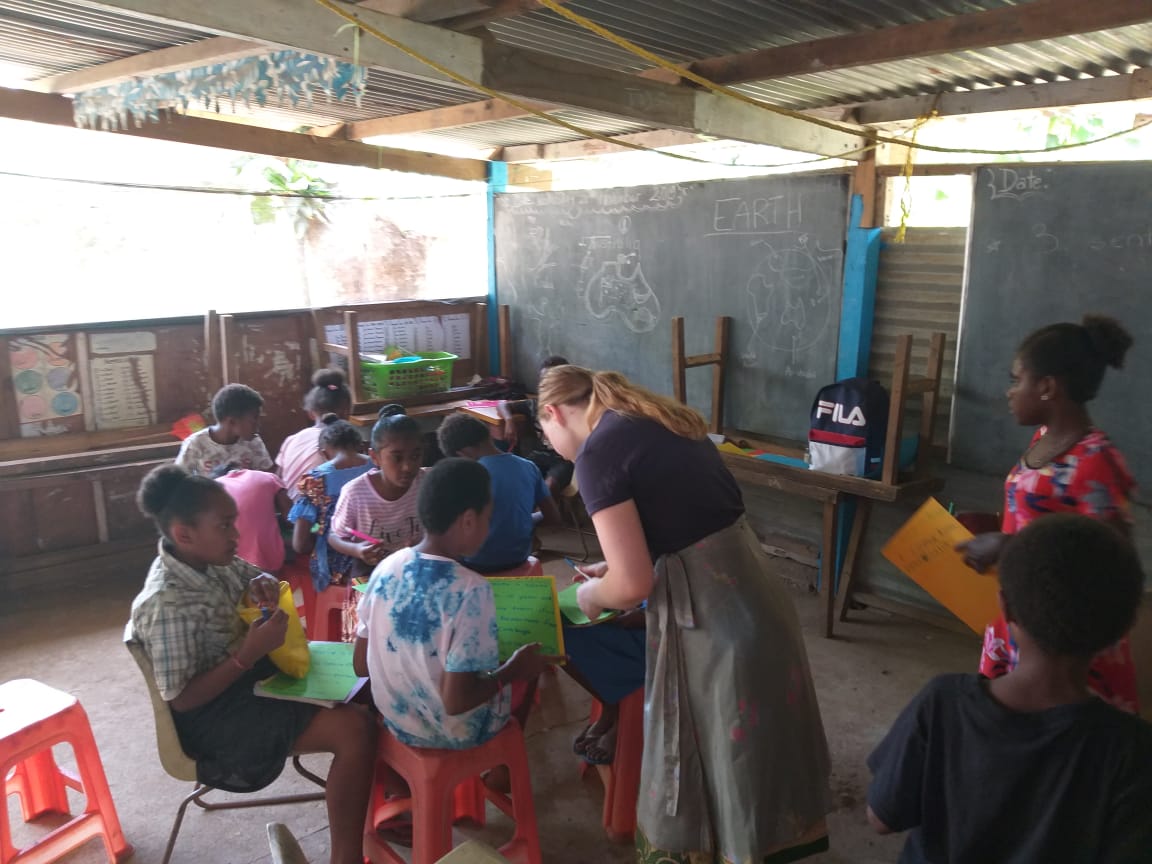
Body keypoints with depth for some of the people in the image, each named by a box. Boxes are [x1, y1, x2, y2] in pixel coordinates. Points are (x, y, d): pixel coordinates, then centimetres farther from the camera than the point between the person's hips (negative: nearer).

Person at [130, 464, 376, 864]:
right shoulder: (167, 604, -26)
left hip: (249, 677, 9)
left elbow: (261, 580, 16)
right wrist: (249, 654, -30)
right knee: (356, 730, -22)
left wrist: (263, 586, -8)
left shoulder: (213, 560, -3)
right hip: (215, 715, -9)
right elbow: (181, 699, -23)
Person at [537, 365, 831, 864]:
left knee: (706, 760, 13)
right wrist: (617, 567, 23)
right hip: (752, 590, 9)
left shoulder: (597, 453, -14)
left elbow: (633, 584, -18)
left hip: (709, 616, -8)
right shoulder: (660, 419, 11)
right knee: (758, 749, 26)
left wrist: (591, 594, 3)